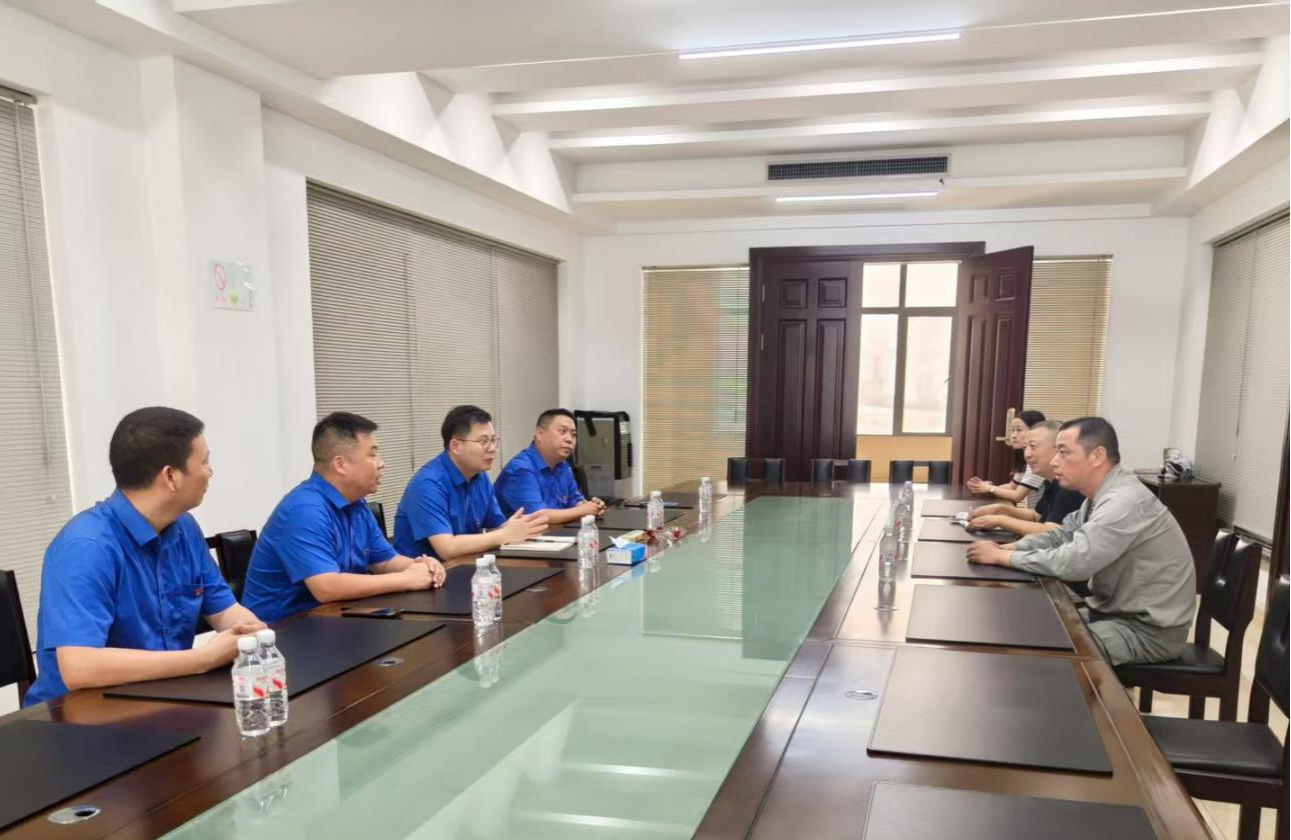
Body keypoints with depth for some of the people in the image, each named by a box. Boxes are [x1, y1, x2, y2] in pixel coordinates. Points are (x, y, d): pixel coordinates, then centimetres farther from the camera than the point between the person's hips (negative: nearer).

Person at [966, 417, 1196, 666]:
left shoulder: (1124, 501, -27)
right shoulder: (1103, 495, 6)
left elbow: (1073, 562, -33)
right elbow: (1061, 536, 10)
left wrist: (1002, 557, -23)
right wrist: (1005, 548, -6)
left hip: (1149, 629, -9)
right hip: (1117, 612, 9)